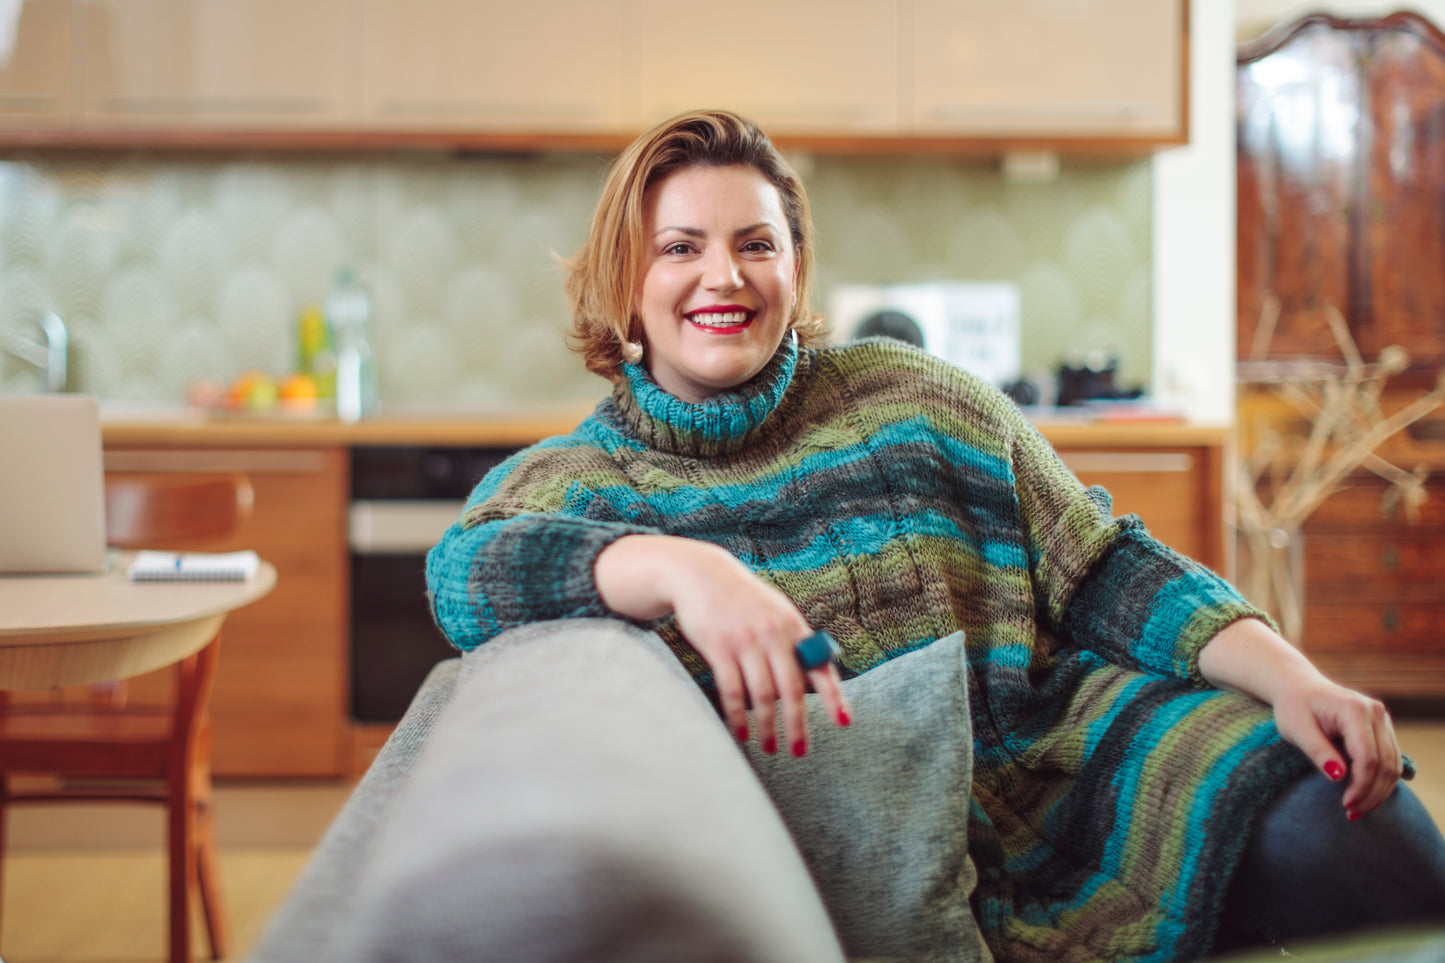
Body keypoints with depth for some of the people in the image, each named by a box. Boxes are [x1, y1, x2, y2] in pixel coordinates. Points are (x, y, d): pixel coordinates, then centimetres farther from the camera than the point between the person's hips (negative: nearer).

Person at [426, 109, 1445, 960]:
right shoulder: (560, 482, 7)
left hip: (1054, 764, 0)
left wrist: (1289, 675, -8)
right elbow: (466, 573, -16)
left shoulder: (905, 399, 11)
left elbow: (1101, 569, 9)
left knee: (1362, 835, -23)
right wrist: (681, 568, -35)